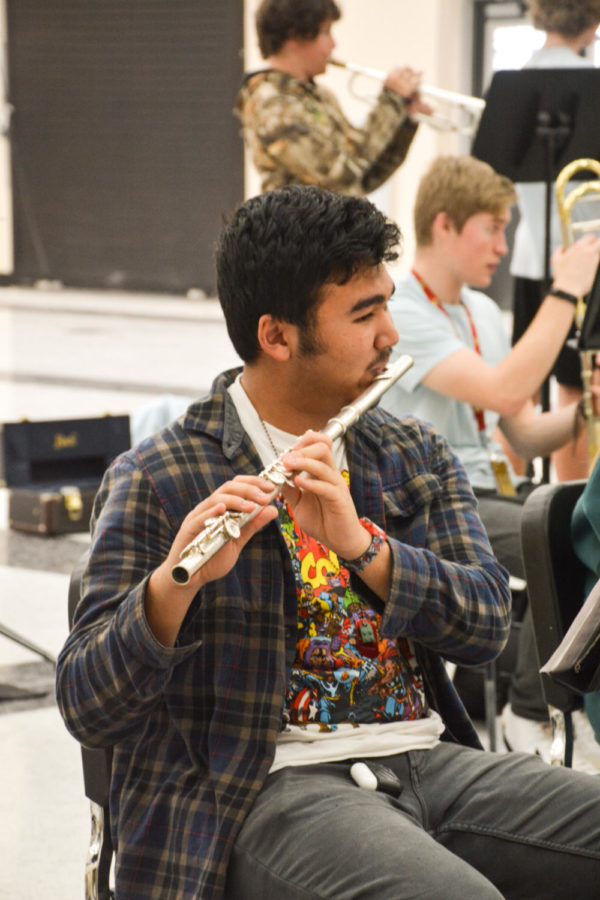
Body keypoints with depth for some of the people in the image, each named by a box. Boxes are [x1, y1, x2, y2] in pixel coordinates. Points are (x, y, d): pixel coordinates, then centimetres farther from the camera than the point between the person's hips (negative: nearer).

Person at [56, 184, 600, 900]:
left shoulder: (418, 457, 14)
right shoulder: (157, 481, -3)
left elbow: (487, 623, 0)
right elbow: (88, 708, -9)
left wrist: (358, 542, -17)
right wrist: (172, 582, -29)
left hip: (427, 760, 6)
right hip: (274, 782, -6)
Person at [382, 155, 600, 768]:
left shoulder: (484, 312, 18)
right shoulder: (399, 312, -11)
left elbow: (524, 434, 18)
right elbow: (504, 392, -24)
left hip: (493, 490, 8)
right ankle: (530, 720, -12)